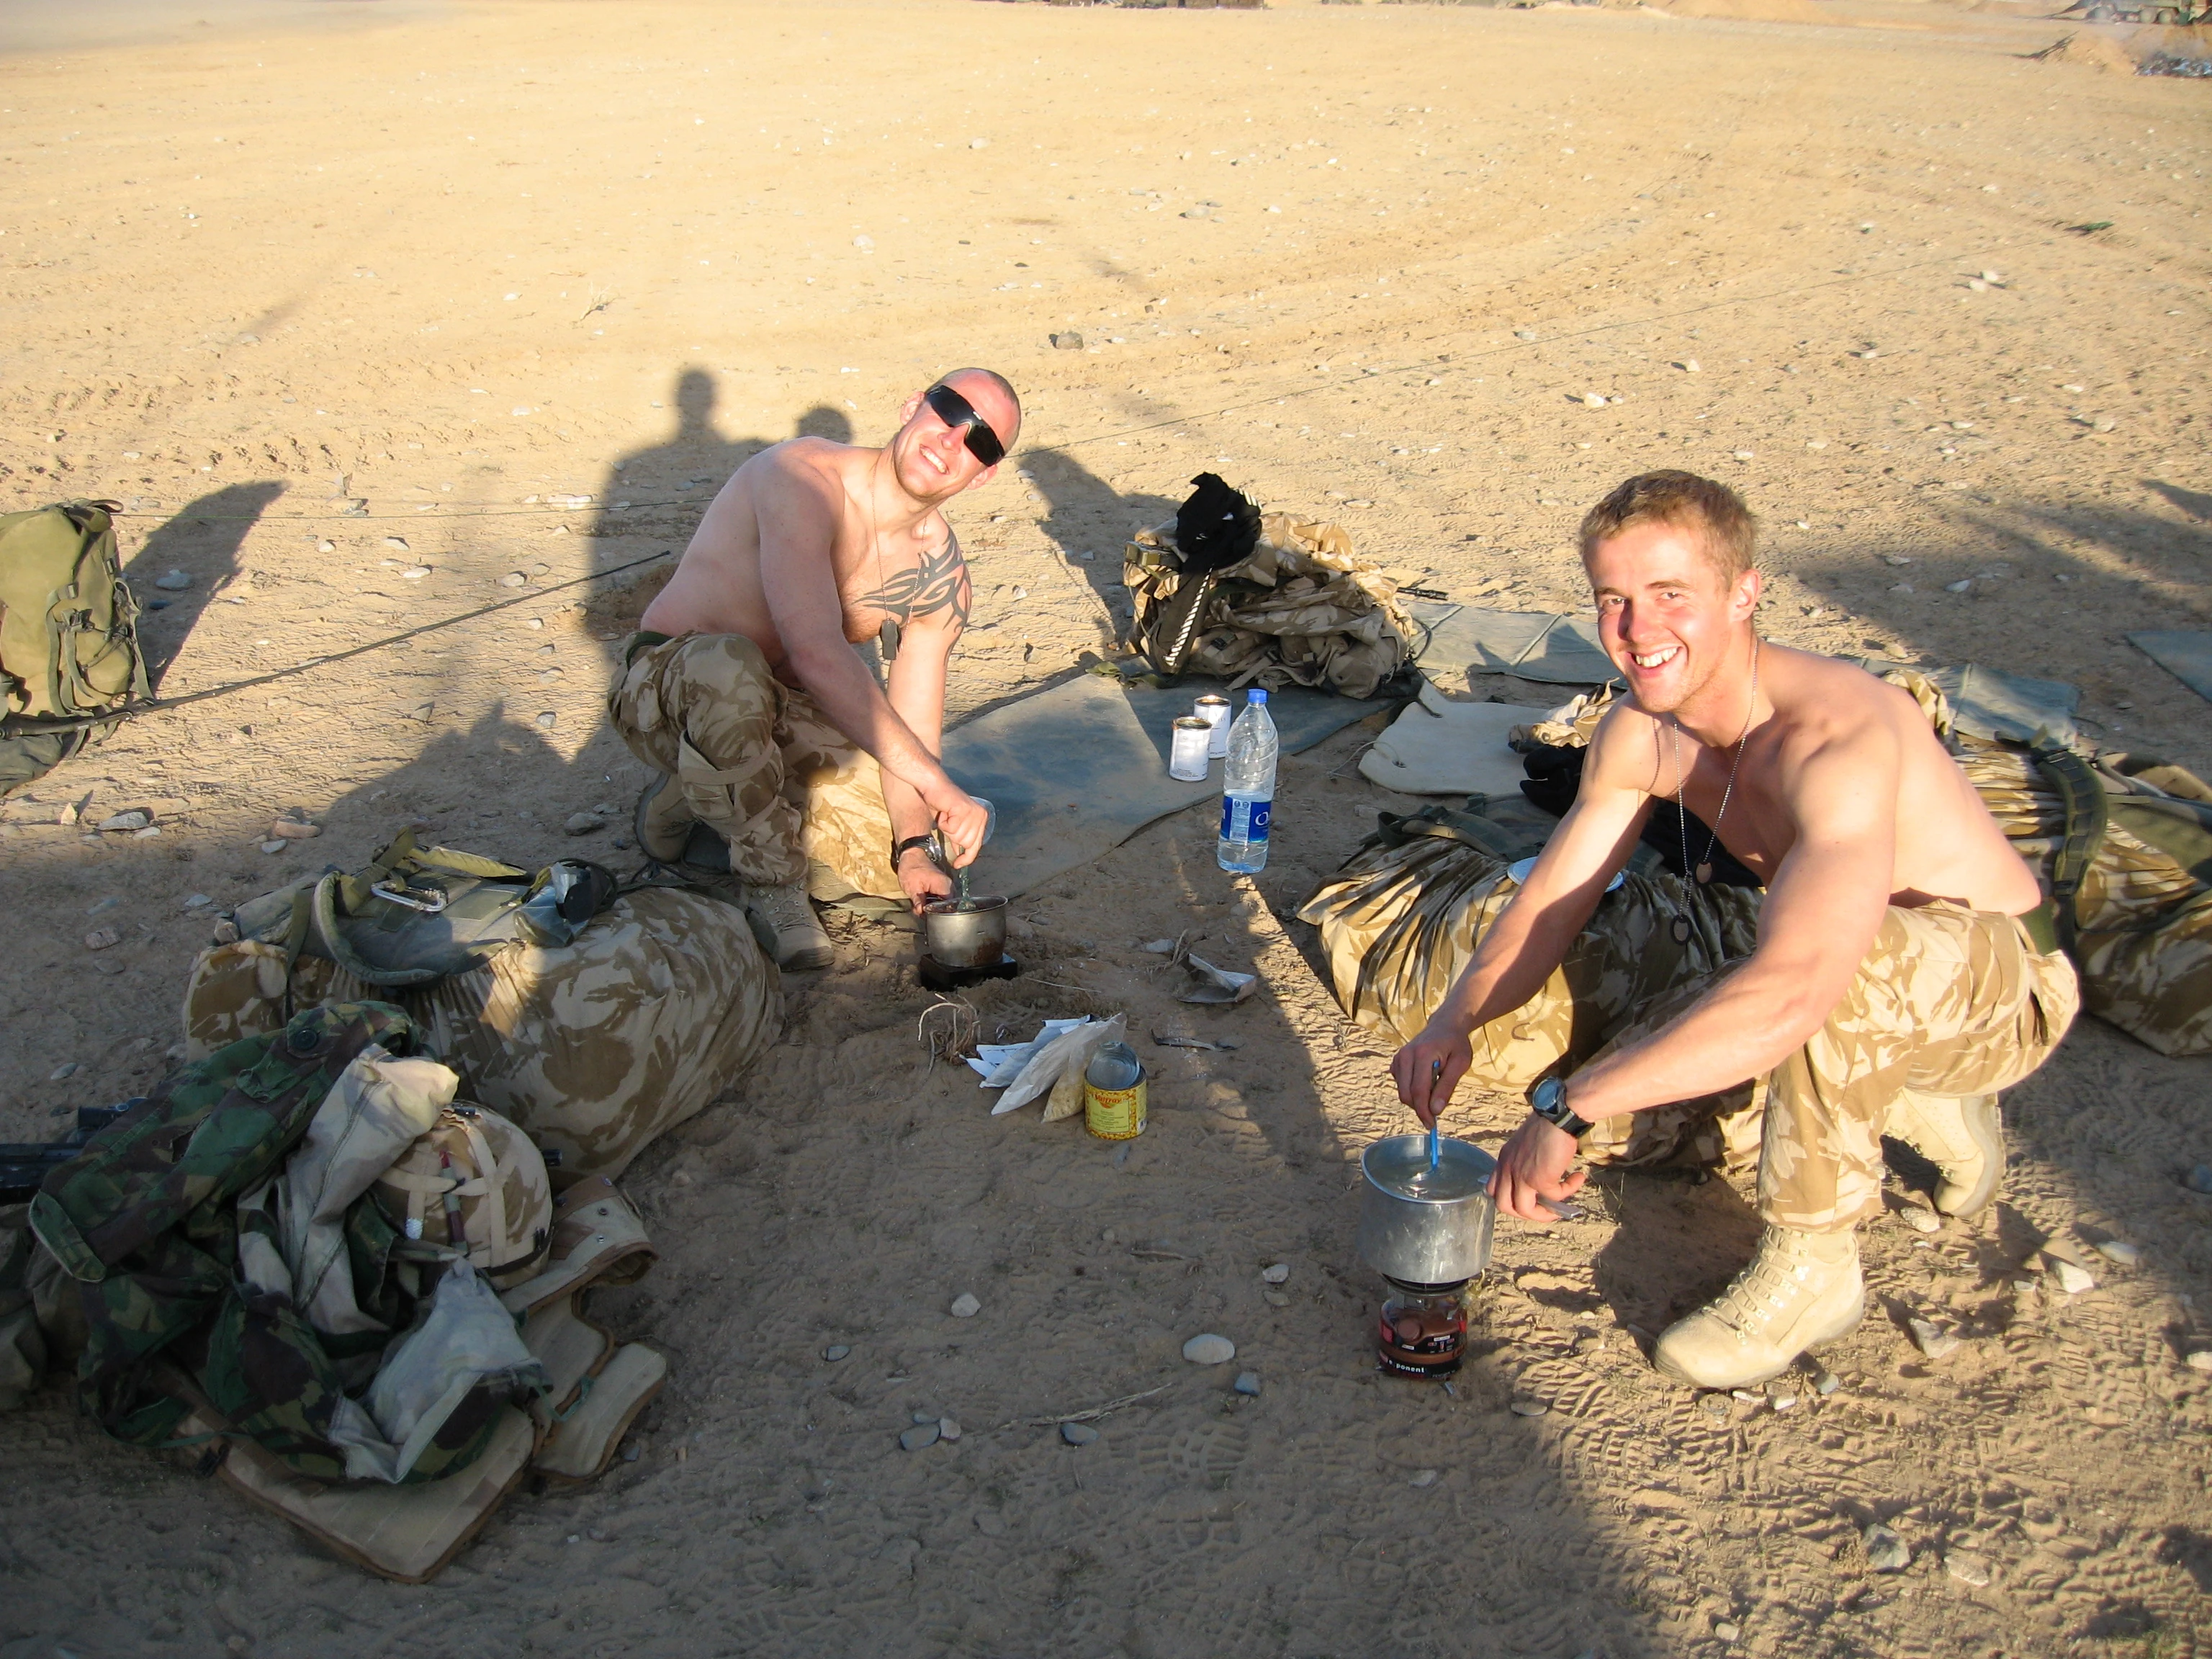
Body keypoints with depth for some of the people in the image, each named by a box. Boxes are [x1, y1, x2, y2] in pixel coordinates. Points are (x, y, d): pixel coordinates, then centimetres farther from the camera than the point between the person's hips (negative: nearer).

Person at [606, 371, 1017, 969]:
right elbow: (816, 653, -38)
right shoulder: (804, 479, -26)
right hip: (665, 688, -6)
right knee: (727, 664, -41)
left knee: (903, 873, -4)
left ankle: (701, 799, 16)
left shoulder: (940, 573, -4)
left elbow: (911, 725, -2)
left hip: (784, 713, 7)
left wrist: (912, 847, -16)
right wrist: (934, 781, -41)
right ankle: (773, 882, -18)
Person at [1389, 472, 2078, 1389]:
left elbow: (1791, 993, -48)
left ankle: (1813, 1265, -14)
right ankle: (1920, 1110, 17)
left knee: (1840, 960, -39)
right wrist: (1458, 1020, -21)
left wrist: (1568, 1107, -46)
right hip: (1869, 1002, 8)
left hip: (2005, 982, -8)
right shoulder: (1636, 734, -9)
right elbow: (1553, 900, -2)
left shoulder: (1837, 738, -34)